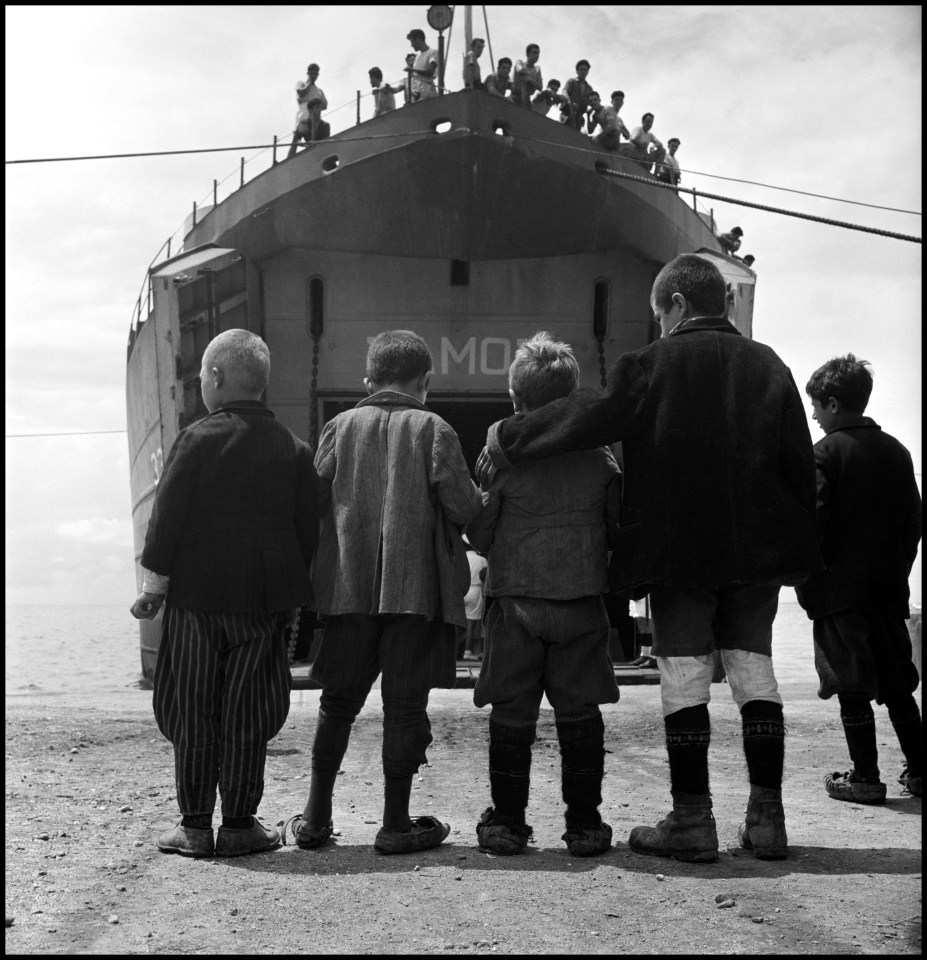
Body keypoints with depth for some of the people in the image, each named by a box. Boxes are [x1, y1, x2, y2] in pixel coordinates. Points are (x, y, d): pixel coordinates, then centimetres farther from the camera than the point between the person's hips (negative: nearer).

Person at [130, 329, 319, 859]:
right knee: (247, 713, 9)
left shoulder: (198, 438, -7)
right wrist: (292, 596, 15)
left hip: (195, 596, -2)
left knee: (192, 713, 7)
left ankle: (195, 825, 10)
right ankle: (239, 824, 11)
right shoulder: (293, 448, 3)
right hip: (265, 598, 2)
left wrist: (153, 587, 0)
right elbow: (307, 529, 6)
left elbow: (167, 518, -8)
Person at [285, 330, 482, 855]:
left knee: (339, 701, 13)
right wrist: (476, 495, 12)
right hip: (414, 589, -3)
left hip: (348, 588, 3)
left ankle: (317, 816, 17)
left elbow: (313, 499, 1)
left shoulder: (340, 426, 4)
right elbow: (464, 509, -9)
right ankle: (396, 822, 7)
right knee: (405, 704, 4)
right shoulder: (434, 429, -4)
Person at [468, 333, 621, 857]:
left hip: (516, 601, -1)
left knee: (512, 713, 6)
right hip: (583, 602, 1)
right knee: (580, 712, 7)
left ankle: (507, 821, 9)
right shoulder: (599, 455, -2)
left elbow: (479, 532, -2)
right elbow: (621, 525, 3)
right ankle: (585, 823, 10)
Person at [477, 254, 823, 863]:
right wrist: (796, 547, 14)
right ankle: (768, 818, 10)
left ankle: (693, 822, 4)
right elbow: (800, 463, 7)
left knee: (685, 680, 1)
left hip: (678, 550, -4)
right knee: (755, 673, 9)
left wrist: (504, 441, -3)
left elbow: (589, 418, -12)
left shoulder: (654, 364, -7)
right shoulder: (768, 366, 6)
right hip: (757, 547, 4)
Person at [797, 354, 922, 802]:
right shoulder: (897, 451, 10)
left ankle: (865, 777, 1)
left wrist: (807, 585, -6)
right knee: (897, 685, 13)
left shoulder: (825, 453, -8)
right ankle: (916, 770, 16)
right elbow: (913, 521, 12)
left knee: (853, 688, -1)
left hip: (841, 590, -6)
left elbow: (812, 525, -14)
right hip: (890, 588, 6)